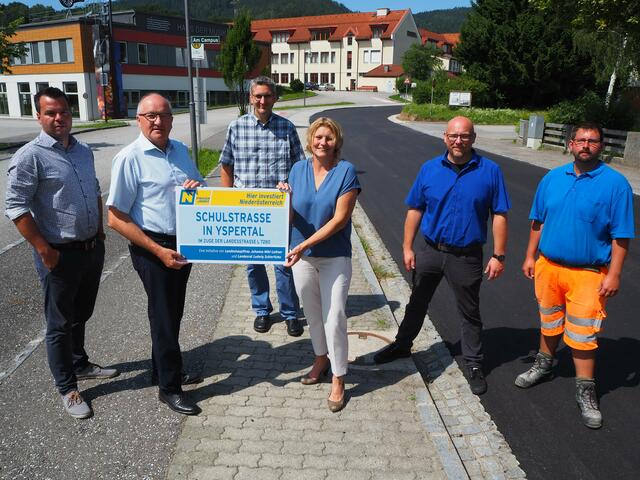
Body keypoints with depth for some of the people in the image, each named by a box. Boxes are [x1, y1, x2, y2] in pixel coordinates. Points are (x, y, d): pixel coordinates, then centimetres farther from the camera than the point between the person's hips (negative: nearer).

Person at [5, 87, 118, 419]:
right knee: (60, 323, 7)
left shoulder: (83, 151, 9)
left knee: (81, 314, 22)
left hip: (92, 247, 7)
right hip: (60, 254, -7)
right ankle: (67, 389, 20)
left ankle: (80, 364, 42)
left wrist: (99, 230, 15)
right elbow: (16, 207, -16)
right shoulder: (30, 156, -14)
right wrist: (44, 251, -18)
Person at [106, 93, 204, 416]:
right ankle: (169, 387, 22)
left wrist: (198, 186, -8)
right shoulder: (130, 158, -14)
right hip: (152, 248, -6)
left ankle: (163, 370, 40)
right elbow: (116, 219, -15)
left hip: (184, 243, 7)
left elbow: (199, 186, 18)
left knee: (172, 313, 19)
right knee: (164, 316, 4)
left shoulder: (180, 150, 5)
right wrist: (159, 251, -20)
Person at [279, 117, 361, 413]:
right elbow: (291, 215, 4)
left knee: (334, 318, -3)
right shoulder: (299, 169, 1)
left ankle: (338, 380, 13)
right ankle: (321, 359, 40)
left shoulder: (346, 171, -11)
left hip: (334, 257, -4)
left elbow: (340, 219, -17)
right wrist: (284, 198, -19)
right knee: (312, 313, 18)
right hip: (302, 255, 4)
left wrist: (304, 245, -22)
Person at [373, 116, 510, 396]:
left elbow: (499, 216, -5)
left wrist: (498, 256, -8)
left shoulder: (490, 171, -7)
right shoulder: (429, 169, -2)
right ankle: (402, 345, 40)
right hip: (429, 251, 2)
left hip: (466, 257, -2)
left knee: (470, 313, 12)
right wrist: (407, 247, -1)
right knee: (417, 302, 19)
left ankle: (473, 364, 29)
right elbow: (415, 210, 2)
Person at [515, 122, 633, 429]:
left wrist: (614, 274, -12)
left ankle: (585, 391, 18)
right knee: (549, 322, 20)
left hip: (588, 274, -4)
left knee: (582, 333, 1)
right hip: (548, 266, 4)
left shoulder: (615, 184, -9)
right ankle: (544, 365, 43)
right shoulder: (552, 179, 3)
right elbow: (538, 221, 10)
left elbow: (621, 236, -8)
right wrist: (530, 256, 8)